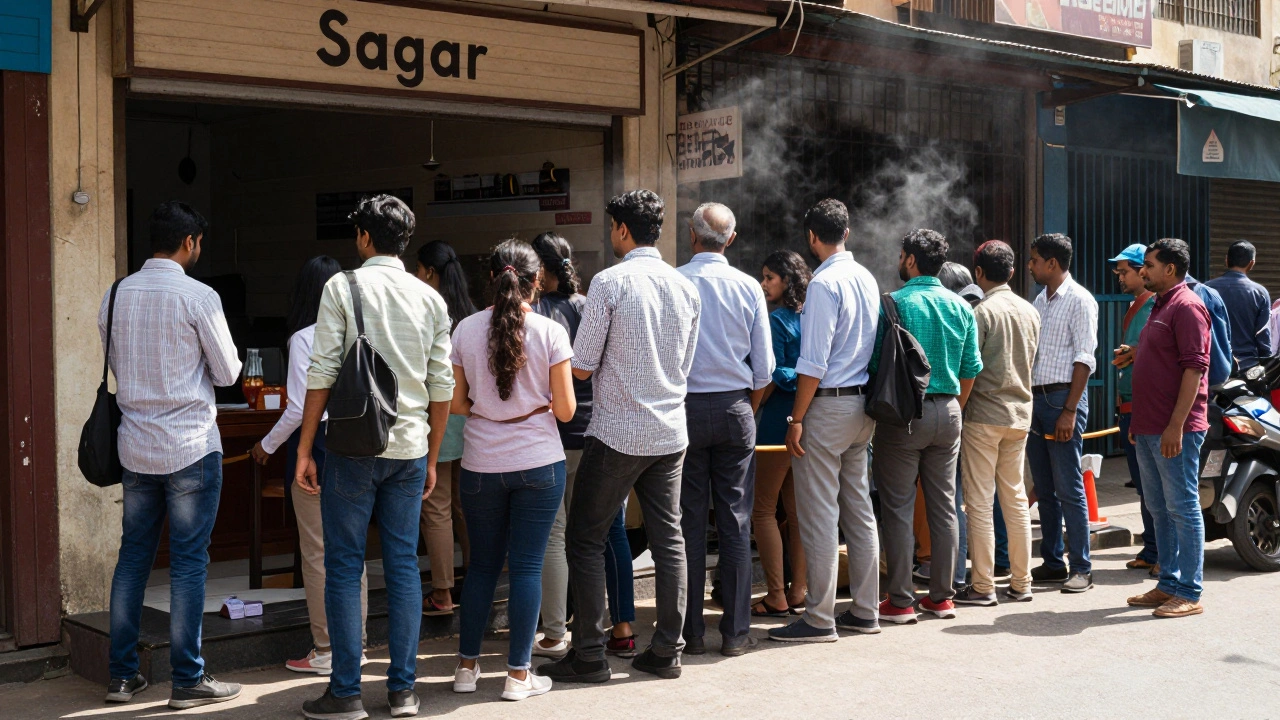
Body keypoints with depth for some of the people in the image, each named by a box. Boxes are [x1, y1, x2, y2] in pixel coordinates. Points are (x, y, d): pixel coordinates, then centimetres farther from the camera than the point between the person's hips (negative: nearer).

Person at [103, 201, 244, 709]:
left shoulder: (116, 296, 4)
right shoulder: (198, 296, -12)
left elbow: (115, 367, 15)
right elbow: (228, 373, -5)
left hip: (135, 446, 5)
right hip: (190, 445, -5)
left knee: (133, 556, 13)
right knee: (189, 562, 1)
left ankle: (122, 675, 18)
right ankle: (188, 680, 7)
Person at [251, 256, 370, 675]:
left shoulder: (304, 338, -11)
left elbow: (298, 408, -12)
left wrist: (267, 445, 2)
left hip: (314, 443, -5)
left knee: (317, 554, 3)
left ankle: (325, 652, 8)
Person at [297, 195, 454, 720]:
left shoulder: (343, 287, -4)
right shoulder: (430, 298, 7)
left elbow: (322, 373, -8)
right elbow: (442, 386, 7)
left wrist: (304, 450, -3)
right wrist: (432, 458, 16)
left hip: (353, 445, -3)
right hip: (410, 448, 4)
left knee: (344, 567, 4)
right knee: (403, 566, 9)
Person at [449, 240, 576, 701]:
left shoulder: (465, 330, -2)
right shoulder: (550, 332, -8)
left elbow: (457, 403, 1)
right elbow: (565, 410, -8)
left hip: (481, 465, 2)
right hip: (538, 463, -2)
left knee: (482, 564, 14)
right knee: (527, 566, 3)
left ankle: (467, 666, 20)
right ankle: (518, 674, 7)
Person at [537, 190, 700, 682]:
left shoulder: (609, 282, -11)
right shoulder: (685, 287, 6)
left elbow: (581, 368, -10)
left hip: (618, 434, -6)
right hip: (671, 433, 6)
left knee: (584, 539, 4)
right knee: (668, 537, 11)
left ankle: (589, 655, 4)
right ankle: (667, 650, 15)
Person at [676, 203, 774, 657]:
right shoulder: (748, 287, 0)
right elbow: (764, 367, 2)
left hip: (684, 408, -1)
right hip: (735, 408, 1)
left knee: (689, 522, 4)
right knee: (735, 522, 5)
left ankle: (690, 632, 9)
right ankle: (735, 632, 8)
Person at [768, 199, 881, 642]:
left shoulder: (824, 283, -15)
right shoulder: (867, 279, 10)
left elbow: (814, 363, -19)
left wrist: (797, 418, -15)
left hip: (827, 404, -9)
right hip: (862, 405, 9)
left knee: (819, 515, -3)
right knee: (859, 508, 13)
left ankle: (819, 619, 1)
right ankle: (864, 611, 20)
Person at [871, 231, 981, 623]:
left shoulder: (894, 302, -9)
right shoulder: (961, 307, 7)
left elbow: (876, 362, -9)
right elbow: (970, 370, 10)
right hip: (947, 413, 5)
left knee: (898, 507, 0)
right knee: (943, 506, 10)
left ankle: (900, 601, 1)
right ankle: (942, 596, 15)